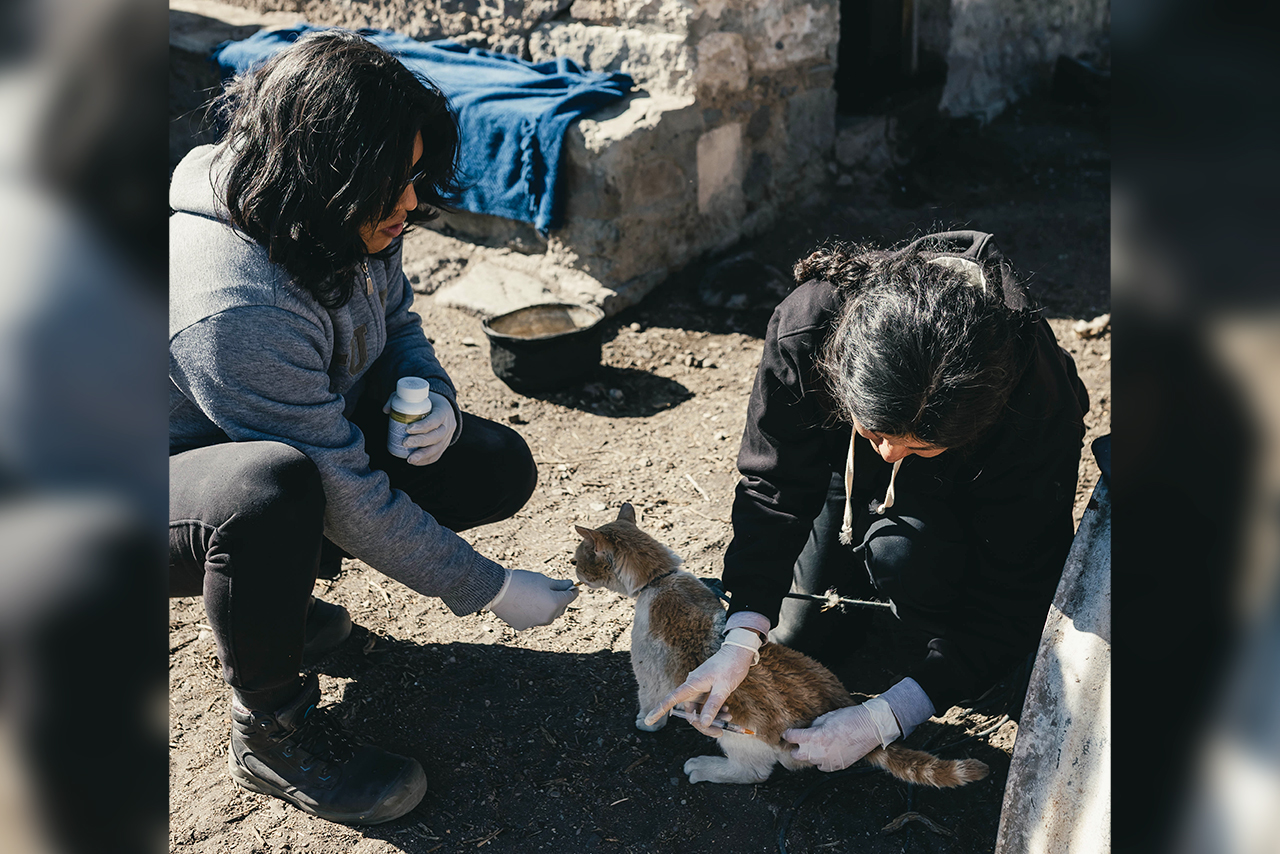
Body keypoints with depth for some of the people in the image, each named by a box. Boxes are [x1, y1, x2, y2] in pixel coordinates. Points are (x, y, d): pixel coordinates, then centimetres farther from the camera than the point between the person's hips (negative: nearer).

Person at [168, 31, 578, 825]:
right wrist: (492, 590, -23)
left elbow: (398, 321, 8)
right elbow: (349, 494, -32)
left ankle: (274, 588, 9)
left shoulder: (346, 224, -12)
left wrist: (433, 399, -16)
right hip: (180, 474, -7)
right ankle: (271, 730, -14)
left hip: (312, 438, 8)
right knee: (275, 492, -43)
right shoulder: (234, 309, -36)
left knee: (499, 466, -6)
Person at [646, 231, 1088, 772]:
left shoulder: (1040, 407, -42)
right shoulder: (807, 326, -38)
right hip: (846, 472, 2)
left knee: (906, 546, -35)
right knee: (796, 642, 2)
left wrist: (883, 718, -38)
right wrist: (742, 637, -37)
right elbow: (772, 487, -26)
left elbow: (1016, 599, -33)